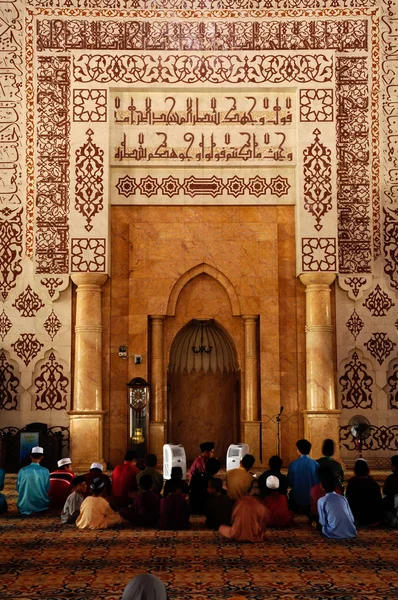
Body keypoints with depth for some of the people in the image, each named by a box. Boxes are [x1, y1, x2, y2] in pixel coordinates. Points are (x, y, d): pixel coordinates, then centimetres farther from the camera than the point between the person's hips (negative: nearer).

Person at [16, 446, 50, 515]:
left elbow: (18, 489, 4)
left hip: (24, 508, 2)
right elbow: (47, 489, -2)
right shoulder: (45, 471, -10)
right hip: (41, 507, -2)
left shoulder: (22, 471, -6)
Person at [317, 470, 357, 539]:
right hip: (351, 533, 5)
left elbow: (323, 522, -2)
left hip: (335, 534, -5)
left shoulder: (321, 501, -3)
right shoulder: (343, 498, 9)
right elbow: (352, 518, 9)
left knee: (319, 526, 22)